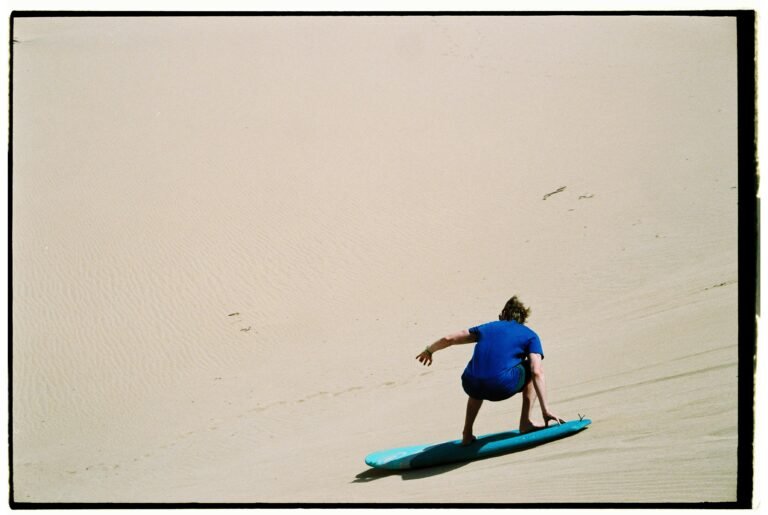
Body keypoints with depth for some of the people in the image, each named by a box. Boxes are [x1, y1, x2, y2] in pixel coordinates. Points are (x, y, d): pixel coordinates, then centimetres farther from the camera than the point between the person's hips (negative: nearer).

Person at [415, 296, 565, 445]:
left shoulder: (487, 327, 25)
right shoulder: (530, 335, 16)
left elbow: (448, 339, 26)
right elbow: (537, 373, 1)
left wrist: (429, 350, 45)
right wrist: (546, 410, 1)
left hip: (471, 386, 4)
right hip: (502, 387, -4)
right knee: (531, 369, 24)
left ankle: (467, 434, 32)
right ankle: (526, 422, 17)